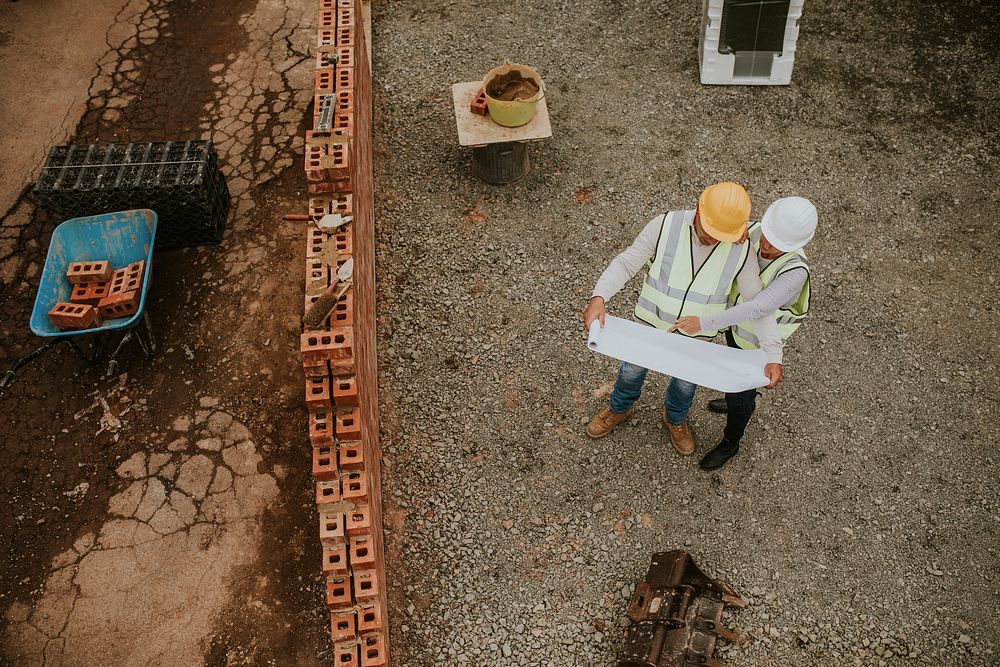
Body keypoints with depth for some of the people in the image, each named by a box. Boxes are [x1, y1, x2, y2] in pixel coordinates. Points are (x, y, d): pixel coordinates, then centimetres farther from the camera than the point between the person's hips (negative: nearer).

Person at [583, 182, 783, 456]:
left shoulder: (740, 250, -23)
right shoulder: (665, 226, -28)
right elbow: (626, 263, -21)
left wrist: (773, 355, -21)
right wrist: (599, 297, -38)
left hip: (695, 336, 1)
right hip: (651, 324, -1)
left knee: (685, 384, 26)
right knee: (632, 371, 25)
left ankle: (674, 418, 60)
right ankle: (619, 409, 57)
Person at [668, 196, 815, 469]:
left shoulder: (794, 272, -40)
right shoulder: (756, 232, -23)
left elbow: (758, 309, -47)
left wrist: (704, 323, -54)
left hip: (756, 341, -6)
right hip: (734, 323, 6)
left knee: (736, 394, 16)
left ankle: (730, 443, 46)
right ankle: (746, 403, 67)